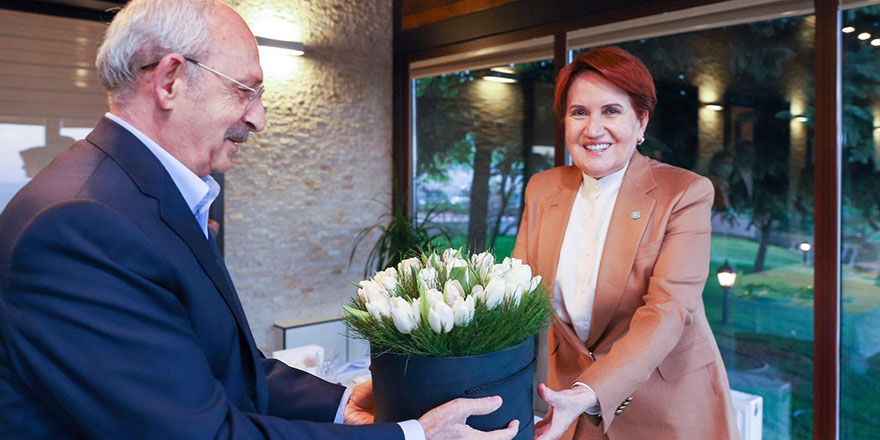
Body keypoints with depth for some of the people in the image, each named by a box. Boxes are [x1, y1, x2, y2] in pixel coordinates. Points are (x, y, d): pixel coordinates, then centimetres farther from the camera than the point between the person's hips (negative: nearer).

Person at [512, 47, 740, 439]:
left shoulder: (686, 193, -14)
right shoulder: (541, 190, -1)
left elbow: (667, 312, -22)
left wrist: (590, 394, -35)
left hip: (666, 407, -3)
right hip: (571, 401, 4)